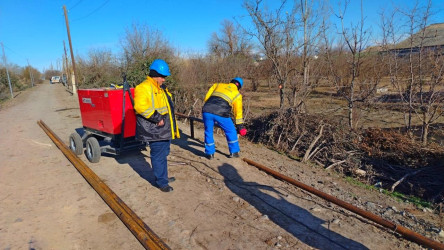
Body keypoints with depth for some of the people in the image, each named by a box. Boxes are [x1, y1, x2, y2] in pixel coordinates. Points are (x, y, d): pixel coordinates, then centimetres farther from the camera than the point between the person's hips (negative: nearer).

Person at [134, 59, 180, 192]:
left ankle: (163, 176, 35)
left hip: (165, 129, 10)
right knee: (158, 156, -1)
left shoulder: (161, 88, 16)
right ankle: (161, 182, 12)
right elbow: (140, 106, -28)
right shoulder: (144, 87, -14)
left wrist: (172, 126, 20)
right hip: (155, 131, -9)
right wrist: (157, 118, -24)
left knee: (163, 154, 20)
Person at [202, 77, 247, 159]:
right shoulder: (237, 94, 20)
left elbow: (206, 97, 20)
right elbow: (238, 111, 20)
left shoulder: (217, 85, 27)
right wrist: (240, 126, 27)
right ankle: (234, 152, 26)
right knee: (231, 131, 19)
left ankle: (210, 153, 25)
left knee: (208, 132, 21)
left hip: (207, 110, 3)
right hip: (221, 113, -2)